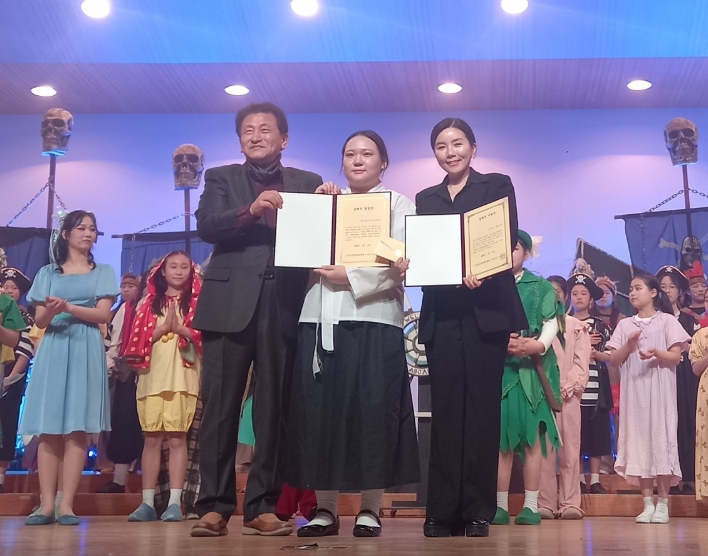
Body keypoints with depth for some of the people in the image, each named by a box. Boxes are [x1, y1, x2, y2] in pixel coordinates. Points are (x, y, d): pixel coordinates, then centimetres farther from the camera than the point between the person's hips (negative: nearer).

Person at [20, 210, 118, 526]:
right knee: (48, 428, -5)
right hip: (53, 349, 2)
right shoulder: (48, 273, 15)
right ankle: (47, 504, -6)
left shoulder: (103, 272, 12)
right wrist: (51, 311, -14)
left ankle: (67, 504, -11)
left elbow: (104, 314, -1)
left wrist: (68, 308, -14)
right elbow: (39, 321, 8)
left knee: (77, 428, -9)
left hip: (85, 351, -1)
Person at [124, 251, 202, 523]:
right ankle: (148, 502, 4)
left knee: (177, 438, -6)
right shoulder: (150, 302, 14)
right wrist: (163, 327, -7)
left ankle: (174, 502, -5)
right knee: (152, 438, 1)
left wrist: (180, 328, -12)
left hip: (183, 378, -2)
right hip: (153, 376, 2)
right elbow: (138, 338, 6)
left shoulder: (197, 301, 9)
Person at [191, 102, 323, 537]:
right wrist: (249, 212, -17)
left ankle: (263, 506, 9)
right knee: (220, 407, -2)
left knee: (274, 409, 3)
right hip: (231, 302, 0)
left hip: (285, 305, 1)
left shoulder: (308, 183, 15)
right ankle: (214, 505, 3)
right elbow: (206, 226, -3)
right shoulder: (221, 178, 14)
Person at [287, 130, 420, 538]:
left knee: (371, 410, -5)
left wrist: (352, 277, -15)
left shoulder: (400, 204, 9)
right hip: (321, 318, 4)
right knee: (320, 408, 0)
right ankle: (326, 509, 8)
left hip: (372, 318, -3)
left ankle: (371, 509, 4)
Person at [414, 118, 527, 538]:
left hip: (485, 309, -3)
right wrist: (407, 263, -11)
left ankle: (478, 510, 3)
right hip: (442, 312, 3)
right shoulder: (425, 198, 18)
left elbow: (509, 240, -2)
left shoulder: (497, 185, 8)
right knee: (446, 409, 1)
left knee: (481, 407, -2)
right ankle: (443, 511, 3)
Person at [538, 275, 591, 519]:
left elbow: (581, 363, 3)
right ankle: (545, 503, 0)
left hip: (568, 394, 0)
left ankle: (570, 503, -1)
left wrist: (567, 388, -11)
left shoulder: (577, 327, 11)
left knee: (569, 449, -2)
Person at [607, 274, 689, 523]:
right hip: (634, 391, 3)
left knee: (660, 439, -6)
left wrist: (657, 353, -22)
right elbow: (614, 360, 6)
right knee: (639, 440, 0)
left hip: (660, 391, -3)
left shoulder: (667, 321, 3)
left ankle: (663, 503, 1)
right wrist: (629, 345, -11)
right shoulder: (625, 325, 13)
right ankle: (648, 503, 4)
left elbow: (676, 357, -3)